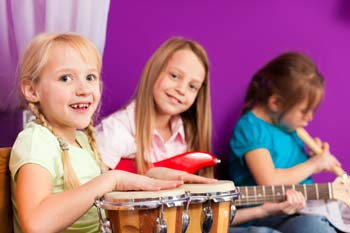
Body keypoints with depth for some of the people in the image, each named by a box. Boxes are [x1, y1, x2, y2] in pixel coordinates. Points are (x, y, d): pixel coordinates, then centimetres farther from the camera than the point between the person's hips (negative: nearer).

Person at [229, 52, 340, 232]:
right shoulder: (250, 128, -12)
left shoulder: (289, 126, 13)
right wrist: (312, 165, -11)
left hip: (302, 210, 9)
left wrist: (317, 156, 5)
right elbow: (269, 182, -22)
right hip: (265, 218, -9)